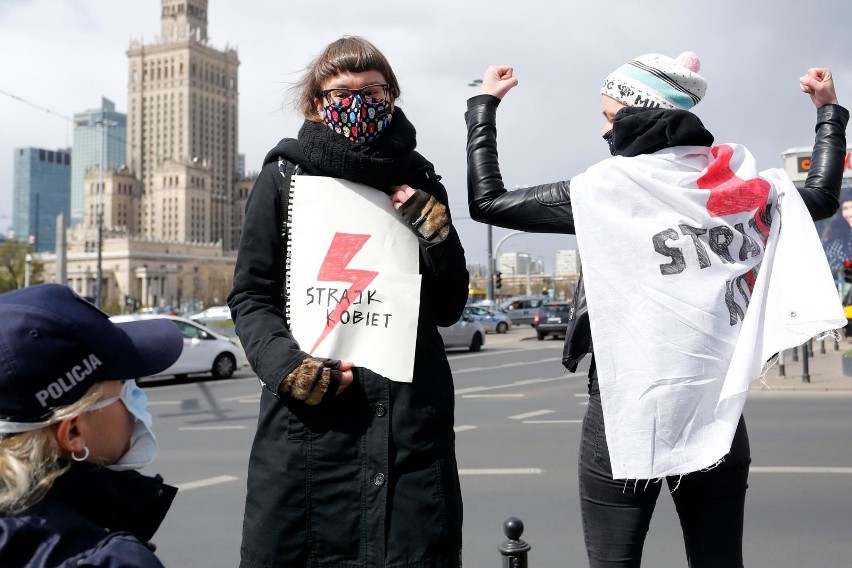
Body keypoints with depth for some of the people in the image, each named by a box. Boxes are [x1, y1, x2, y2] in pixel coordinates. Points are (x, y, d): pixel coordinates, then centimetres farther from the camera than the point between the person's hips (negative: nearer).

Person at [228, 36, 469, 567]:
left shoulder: (418, 182, 11)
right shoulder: (286, 175, 5)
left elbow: (449, 307, 12)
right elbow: (251, 295, 4)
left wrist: (436, 236, -4)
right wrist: (287, 364, -12)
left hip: (411, 416, 2)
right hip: (311, 412, -1)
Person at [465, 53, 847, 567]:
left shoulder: (608, 186, -8)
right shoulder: (741, 186, 5)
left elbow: (486, 202, -1)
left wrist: (484, 105, 10)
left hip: (627, 414, -4)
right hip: (719, 415, 5)